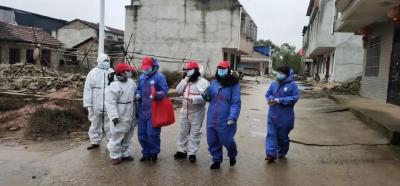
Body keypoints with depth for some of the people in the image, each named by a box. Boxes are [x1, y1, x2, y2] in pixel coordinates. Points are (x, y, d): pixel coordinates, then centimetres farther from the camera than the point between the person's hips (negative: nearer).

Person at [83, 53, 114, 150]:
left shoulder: (112, 73, 2)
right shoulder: (92, 73, 0)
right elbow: (87, 89, -1)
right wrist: (88, 103, -7)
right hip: (95, 105, 1)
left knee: (109, 124, 8)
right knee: (95, 124, 14)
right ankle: (95, 141, 28)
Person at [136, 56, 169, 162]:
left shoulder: (160, 77, -6)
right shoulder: (141, 77, 14)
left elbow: (165, 91, -11)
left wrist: (155, 95, -28)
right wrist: (138, 94, 2)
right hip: (142, 110, 7)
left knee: (152, 133, -5)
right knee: (142, 134, 11)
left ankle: (154, 153, 16)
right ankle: (146, 153, 27)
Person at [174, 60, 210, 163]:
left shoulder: (203, 82, -12)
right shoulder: (185, 81, 11)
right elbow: (179, 91, -1)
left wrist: (193, 99, -29)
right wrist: (185, 80, -10)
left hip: (197, 112, -6)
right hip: (185, 111, 7)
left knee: (195, 133, 3)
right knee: (183, 132, 15)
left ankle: (192, 153, 12)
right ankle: (182, 151, 28)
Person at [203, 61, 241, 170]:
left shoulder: (234, 84, -8)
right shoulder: (214, 82, 9)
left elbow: (236, 103, -12)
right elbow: (209, 97, 17)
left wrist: (232, 117, -22)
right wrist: (206, 95, -7)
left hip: (225, 119, -5)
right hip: (212, 118, 5)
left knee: (226, 140, 4)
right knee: (212, 141, 11)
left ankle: (232, 156, 37)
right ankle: (216, 160, 31)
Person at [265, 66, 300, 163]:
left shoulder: (292, 85, -9)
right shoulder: (274, 84, 5)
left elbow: (294, 98, -15)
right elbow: (268, 94, 12)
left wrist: (279, 100, -21)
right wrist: (270, 99, -12)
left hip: (285, 116, -3)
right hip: (272, 115, 4)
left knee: (283, 135, 11)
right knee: (271, 134, -4)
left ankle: (282, 153, 32)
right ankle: (271, 154, -2)